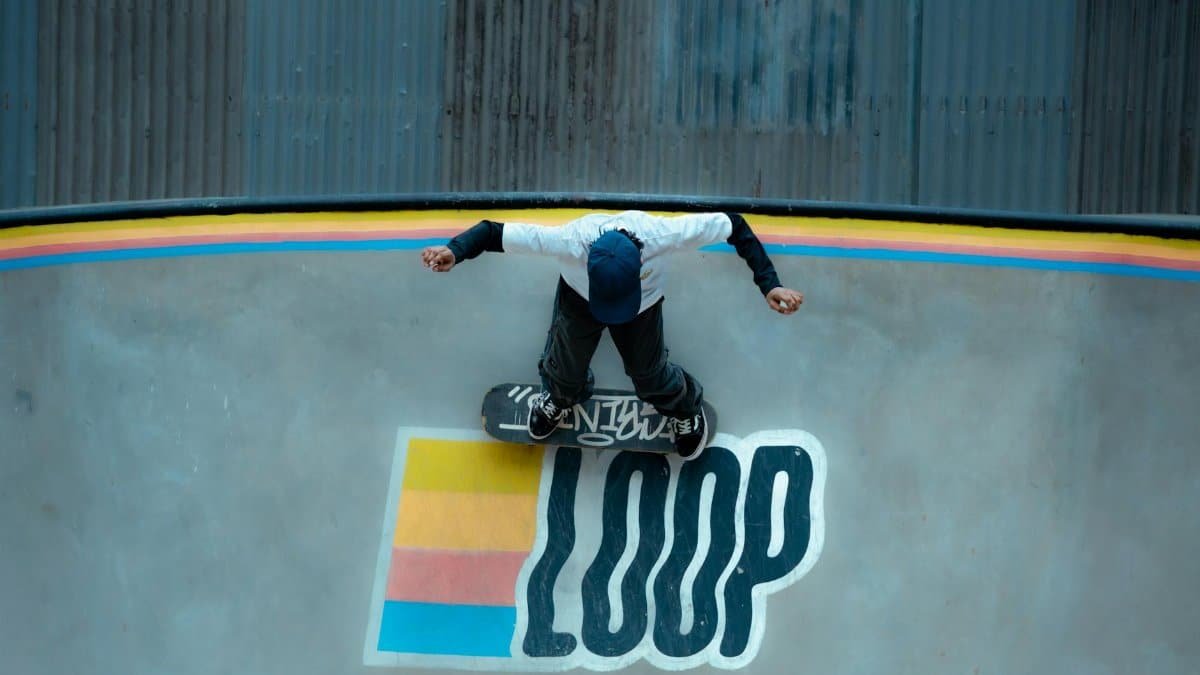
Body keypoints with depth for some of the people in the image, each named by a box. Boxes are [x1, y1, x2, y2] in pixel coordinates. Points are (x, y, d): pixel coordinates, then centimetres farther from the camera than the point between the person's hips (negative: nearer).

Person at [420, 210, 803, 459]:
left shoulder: (664, 235, -46)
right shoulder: (571, 241, -47)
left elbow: (733, 226, -31)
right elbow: (495, 233, -39)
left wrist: (768, 284, -34)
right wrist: (455, 251, -59)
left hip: (643, 306, 0)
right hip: (579, 298, 0)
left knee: (649, 375, 12)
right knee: (566, 367, 15)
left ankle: (685, 409, 48)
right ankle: (558, 397, 54)